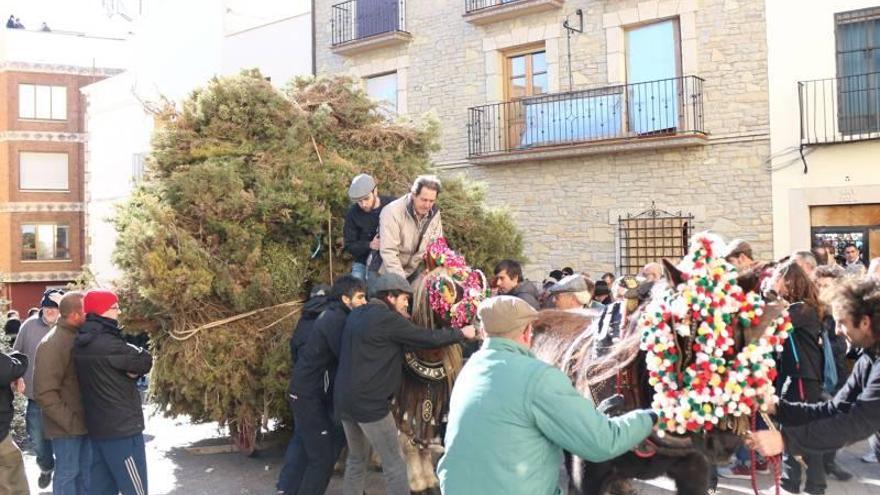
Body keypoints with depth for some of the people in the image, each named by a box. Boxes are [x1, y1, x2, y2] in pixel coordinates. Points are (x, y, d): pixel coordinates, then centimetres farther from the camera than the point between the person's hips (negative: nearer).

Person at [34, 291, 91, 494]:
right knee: (67, 472, 4)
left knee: (85, 469, 18)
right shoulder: (52, 344, -19)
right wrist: (69, 420, -21)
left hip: (85, 419, 7)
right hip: (67, 424, -7)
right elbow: (44, 393, -21)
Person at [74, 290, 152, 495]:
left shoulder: (82, 343, 7)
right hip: (121, 428, -9)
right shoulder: (106, 344, -21)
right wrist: (133, 368, 2)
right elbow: (145, 362, -15)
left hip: (98, 427, 9)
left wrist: (131, 368, -5)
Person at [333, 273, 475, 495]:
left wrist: (402, 319, 10)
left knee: (357, 460, 20)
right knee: (395, 464, -1)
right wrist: (462, 333, 1)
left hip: (344, 399, 9)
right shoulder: (387, 319, -14)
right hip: (370, 401, -9)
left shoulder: (357, 314, 13)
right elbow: (427, 338, -12)